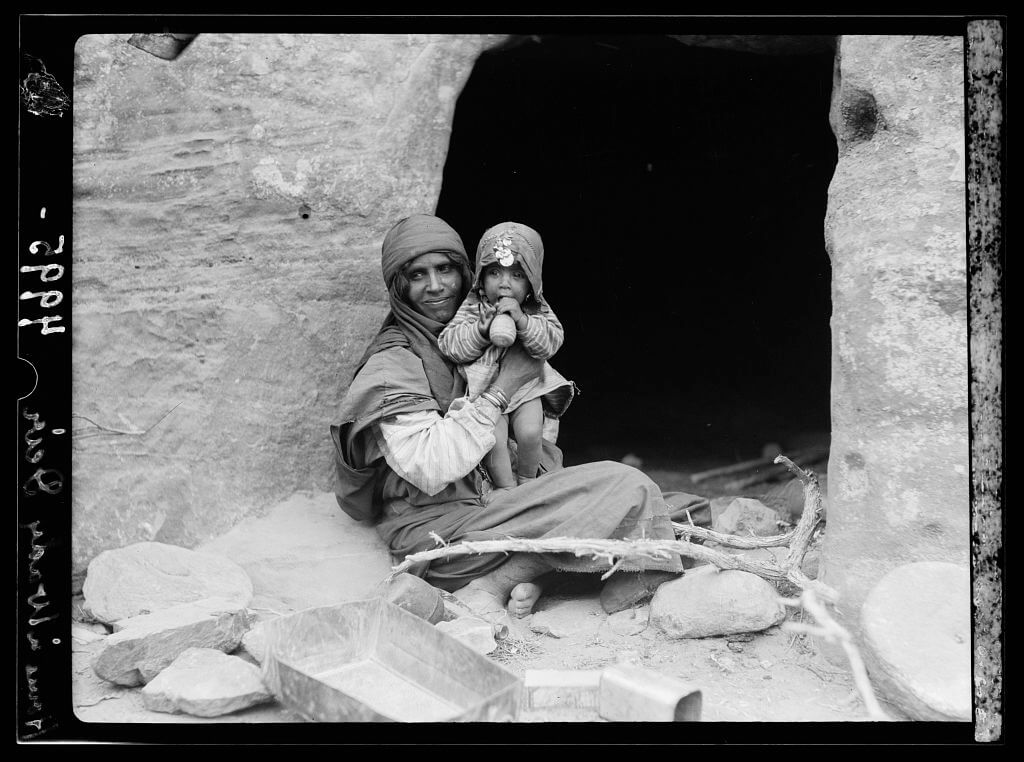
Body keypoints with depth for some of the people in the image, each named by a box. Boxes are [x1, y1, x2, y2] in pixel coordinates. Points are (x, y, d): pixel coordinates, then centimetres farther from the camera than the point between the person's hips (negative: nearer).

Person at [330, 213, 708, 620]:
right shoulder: (391, 365, -8)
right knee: (625, 487, -16)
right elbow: (430, 468, -21)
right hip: (433, 532, -8)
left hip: (485, 502, 8)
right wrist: (500, 391, -15)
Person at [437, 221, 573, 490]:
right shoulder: (473, 307, -6)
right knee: (494, 438, -20)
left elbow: (550, 343, -15)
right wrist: (480, 329, -26)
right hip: (487, 386, -1)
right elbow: (449, 346, -11)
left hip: (527, 385, 1)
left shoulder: (538, 311, -2)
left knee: (530, 433, -18)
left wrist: (522, 321, -29)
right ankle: (506, 488, 3)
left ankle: (527, 481, 11)